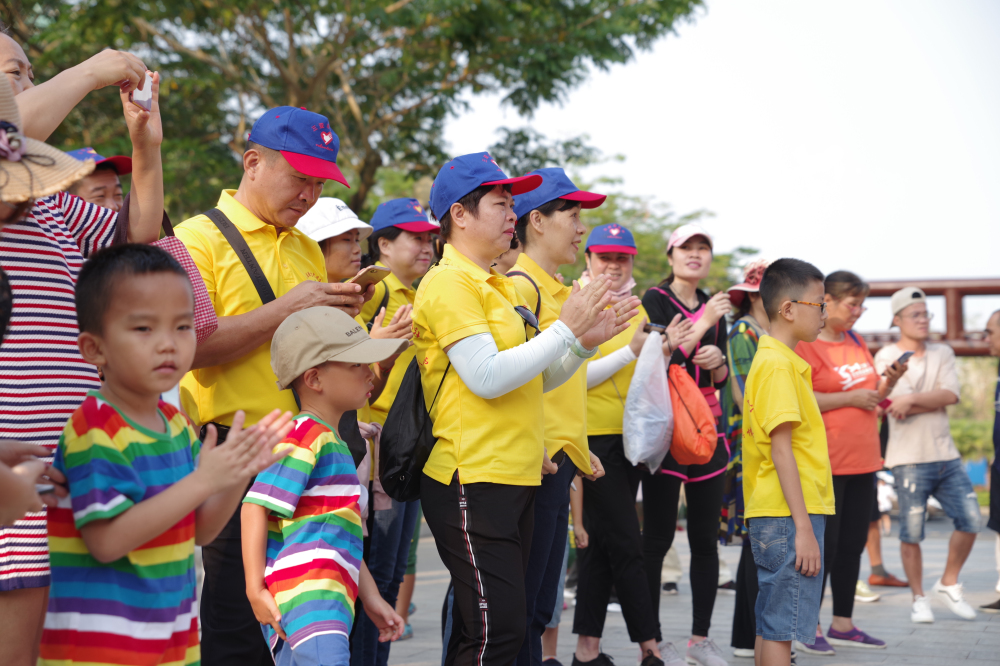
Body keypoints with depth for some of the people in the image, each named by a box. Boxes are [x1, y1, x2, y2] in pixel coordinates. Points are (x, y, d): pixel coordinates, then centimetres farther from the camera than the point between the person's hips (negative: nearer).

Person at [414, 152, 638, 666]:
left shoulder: (500, 288, 20)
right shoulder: (448, 284, -10)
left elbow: (532, 381, 23)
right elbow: (487, 377, -21)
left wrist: (585, 343, 9)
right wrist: (565, 331, -15)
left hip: (514, 478, 10)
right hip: (472, 482, -10)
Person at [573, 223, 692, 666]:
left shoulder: (638, 310, 15)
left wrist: (663, 351, 1)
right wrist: (631, 351, -17)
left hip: (629, 438, 7)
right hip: (593, 436, -7)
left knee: (600, 545, 9)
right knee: (625, 546, -6)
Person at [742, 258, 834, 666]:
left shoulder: (774, 360, 17)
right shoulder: (778, 364, -13)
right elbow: (780, 449, -19)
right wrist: (804, 527, -20)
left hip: (781, 516, 10)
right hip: (789, 515, -10)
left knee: (771, 625, 13)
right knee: (781, 628, -7)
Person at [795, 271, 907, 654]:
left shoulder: (857, 342, 13)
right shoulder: (806, 345, -10)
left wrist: (889, 383, 2)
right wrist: (851, 398, -17)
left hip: (863, 460, 7)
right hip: (825, 462, -7)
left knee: (853, 544, 11)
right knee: (824, 545, -2)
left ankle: (842, 625, 20)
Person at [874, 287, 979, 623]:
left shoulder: (943, 353, 10)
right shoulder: (886, 357, -3)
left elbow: (950, 394, -7)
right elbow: (895, 409, -12)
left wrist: (914, 399, -18)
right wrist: (934, 400, -9)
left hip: (946, 455, 5)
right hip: (909, 458, -5)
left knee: (970, 521, 2)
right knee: (911, 533, -1)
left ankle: (948, 584, 21)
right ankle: (919, 599, 15)